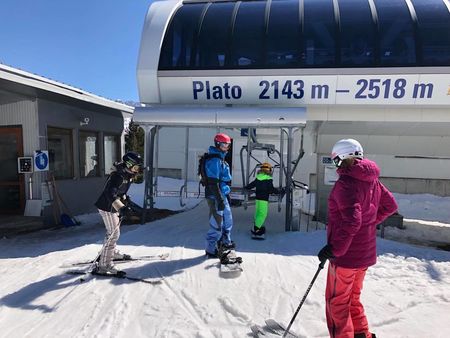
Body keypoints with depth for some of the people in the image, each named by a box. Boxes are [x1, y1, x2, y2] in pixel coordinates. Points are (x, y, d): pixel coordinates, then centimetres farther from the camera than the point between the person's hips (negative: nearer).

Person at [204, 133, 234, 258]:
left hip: (222, 195, 11)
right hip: (215, 197, -10)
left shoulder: (221, 159, 14)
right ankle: (211, 250, 12)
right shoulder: (214, 160, -18)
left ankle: (225, 242, 41)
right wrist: (220, 200, -25)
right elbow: (213, 182, -24)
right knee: (217, 224, -1)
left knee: (228, 219, 23)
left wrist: (226, 195, 25)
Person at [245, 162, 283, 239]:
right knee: (262, 214, -3)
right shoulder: (268, 179, -11)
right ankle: (255, 231, -5)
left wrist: (246, 187, 35)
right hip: (264, 199, -7)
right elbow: (272, 189, -13)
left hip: (257, 198, 7)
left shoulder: (258, 178, 8)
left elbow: (251, 185, 15)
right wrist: (280, 190, 0)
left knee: (258, 214, 16)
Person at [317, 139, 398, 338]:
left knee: (337, 303, 8)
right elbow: (390, 206, 17)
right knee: (353, 299, 24)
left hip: (346, 254, -9)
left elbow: (351, 221, -29)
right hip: (366, 253, 9)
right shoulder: (372, 180, 5)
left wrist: (333, 249, -22)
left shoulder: (346, 183, -22)